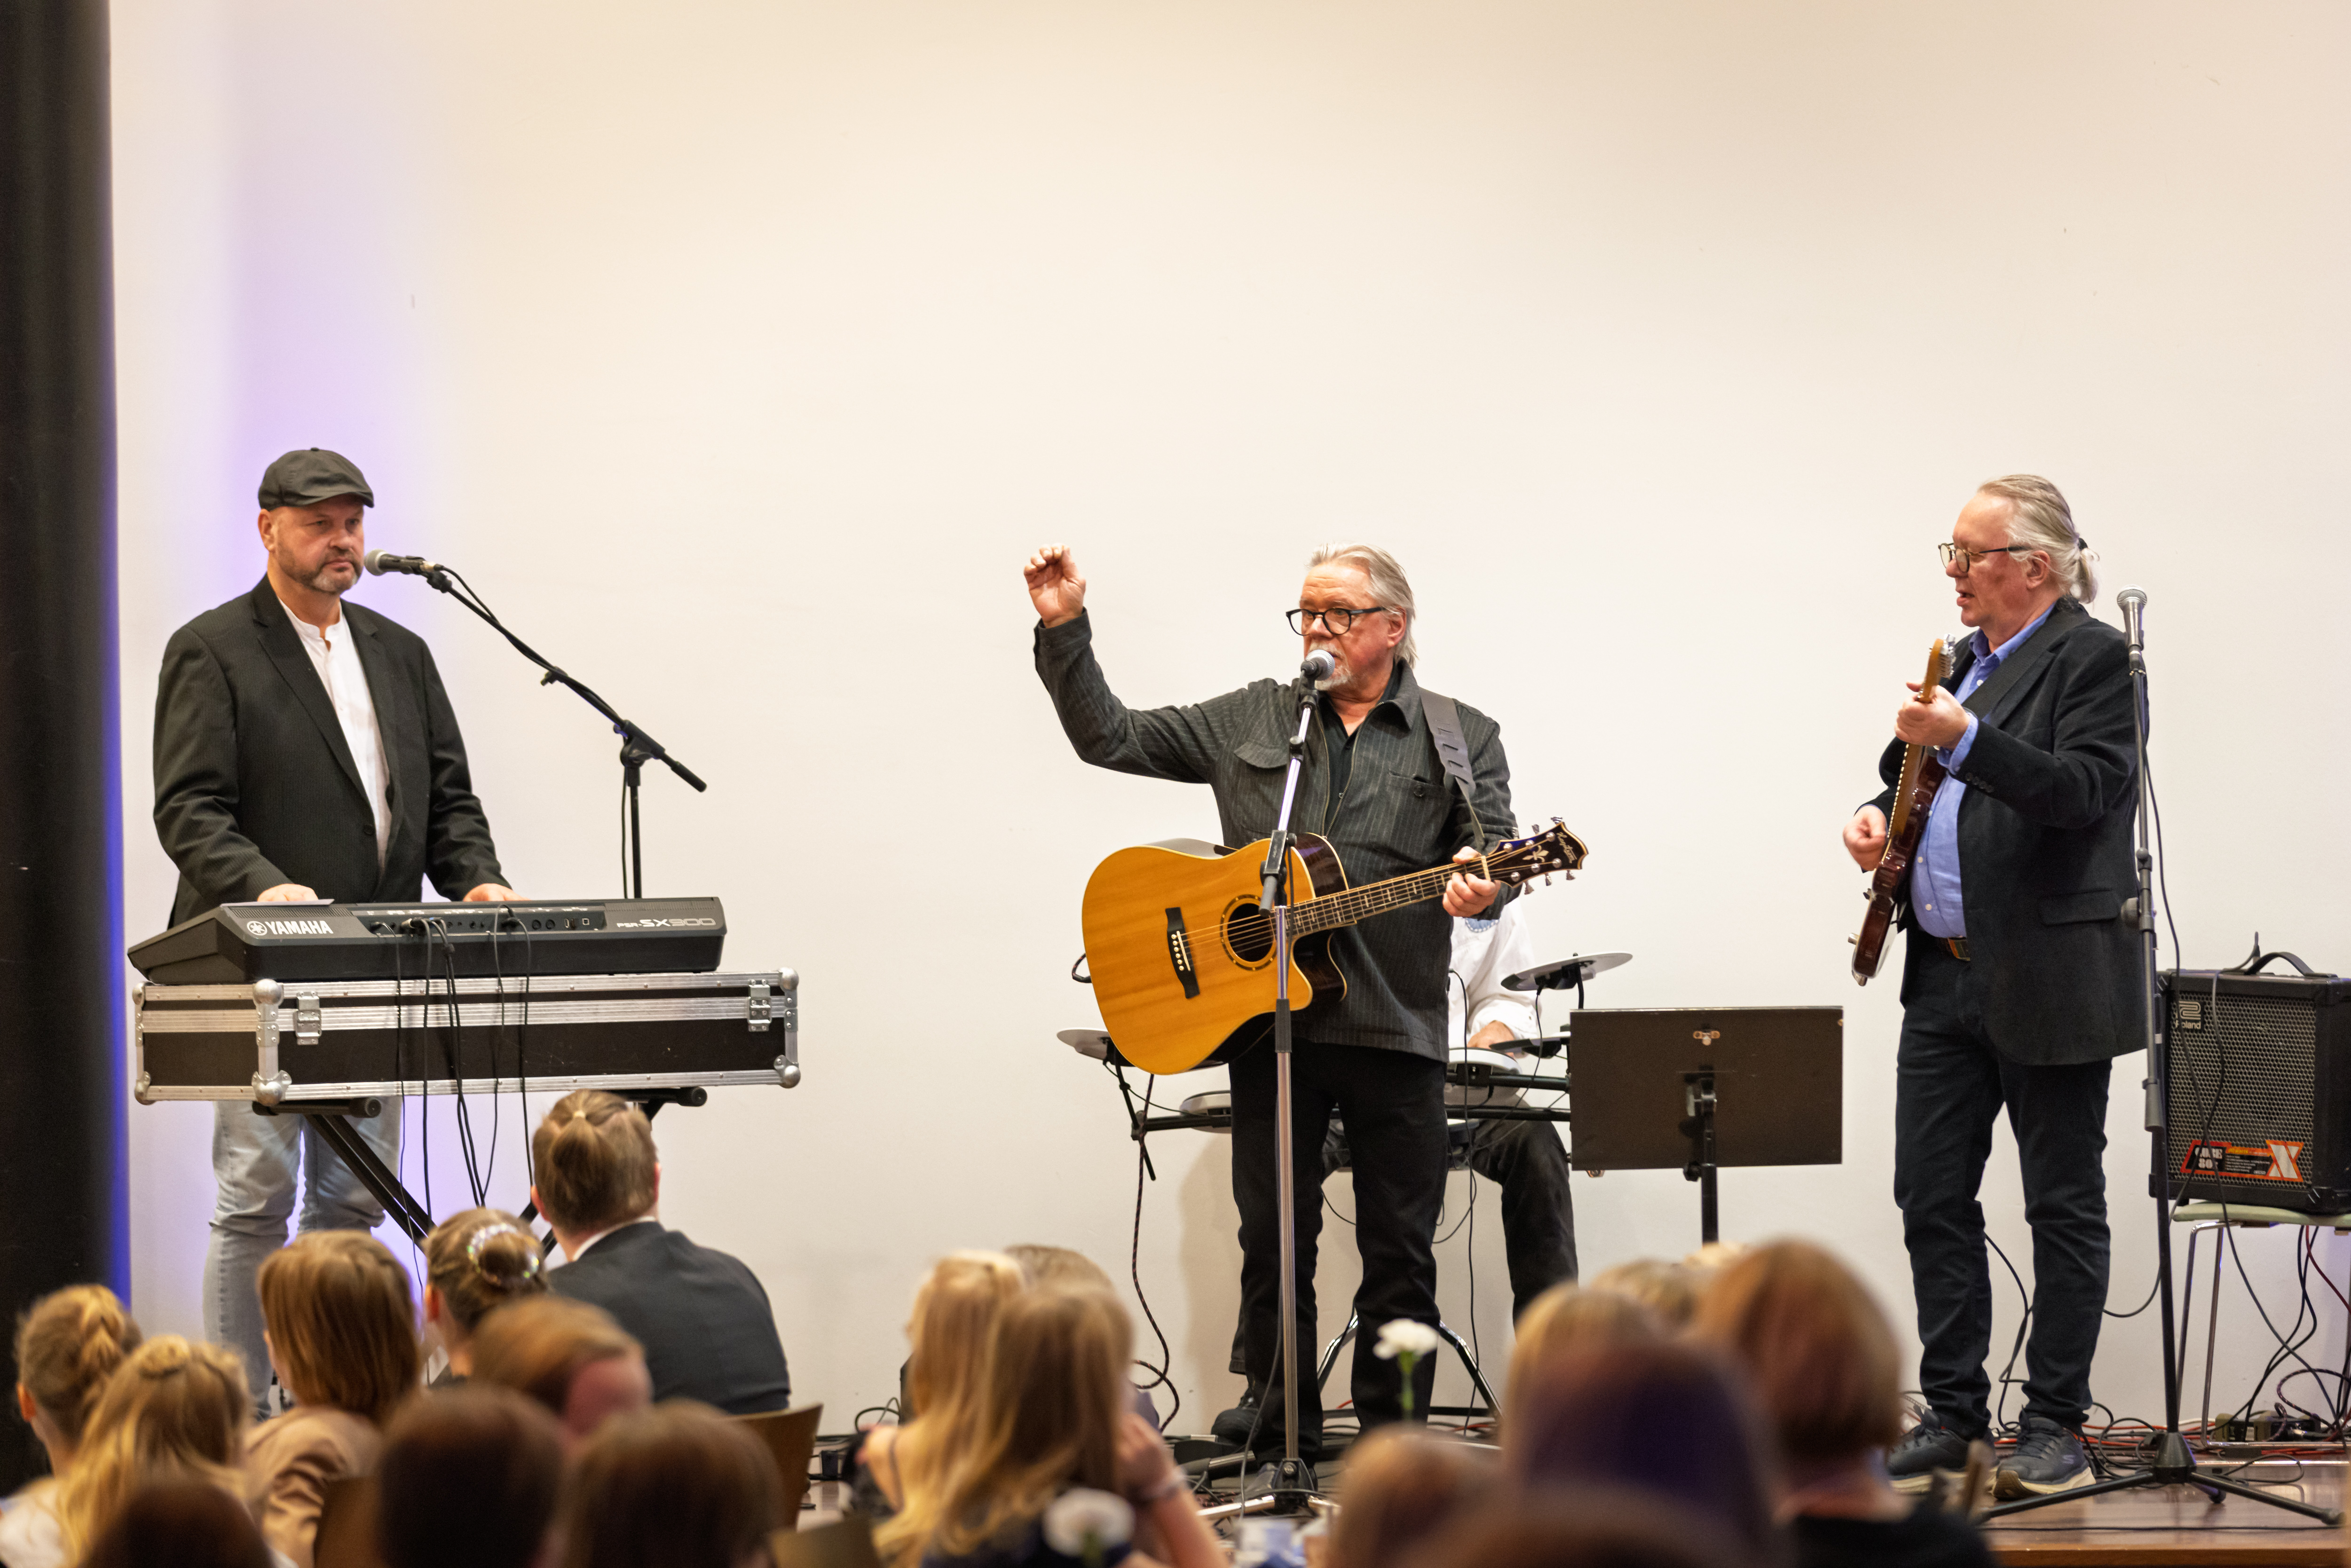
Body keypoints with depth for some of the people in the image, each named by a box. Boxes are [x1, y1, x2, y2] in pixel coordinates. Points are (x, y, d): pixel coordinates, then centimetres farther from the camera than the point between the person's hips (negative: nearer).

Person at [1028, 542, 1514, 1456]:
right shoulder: (1248, 722, 14)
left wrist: (1478, 884, -25)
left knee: (1400, 1252, 1)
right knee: (1274, 1244, 2)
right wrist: (1064, 632, 5)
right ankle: (1285, 1450, 10)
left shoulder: (1461, 739, 8)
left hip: (1394, 1026, -2)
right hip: (1266, 1015, 2)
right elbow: (1110, 738, 15)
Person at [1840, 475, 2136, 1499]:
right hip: (1946, 976, 8)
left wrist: (1964, 741, -33)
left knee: (2063, 1205, 1)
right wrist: (1879, 815, 4)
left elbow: (2086, 791, -22)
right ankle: (1952, 1416, 13)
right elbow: (1919, 770, 27)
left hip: (2048, 981, -8)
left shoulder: (2092, 658, -8)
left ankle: (2055, 1427, 6)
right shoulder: (1967, 662, 16)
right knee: (1932, 1197, 6)